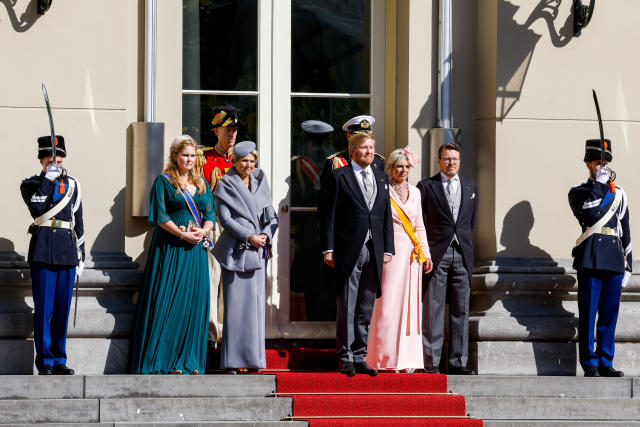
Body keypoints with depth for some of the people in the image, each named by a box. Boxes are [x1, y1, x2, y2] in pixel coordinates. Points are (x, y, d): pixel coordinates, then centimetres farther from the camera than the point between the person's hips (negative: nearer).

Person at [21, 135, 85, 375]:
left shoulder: (72, 185, 15)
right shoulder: (30, 184, 4)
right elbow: (37, 209, -17)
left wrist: (80, 256, 14)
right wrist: (47, 180, -20)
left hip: (67, 252, 4)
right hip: (42, 251, -4)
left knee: (63, 309, 6)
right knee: (43, 309, -4)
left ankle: (59, 361, 12)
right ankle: (44, 362, 0)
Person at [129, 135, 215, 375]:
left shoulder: (202, 184, 16)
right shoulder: (164, 182, 0)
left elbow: (210, 213, 12)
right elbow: (160, 216, -8)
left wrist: (203, 231, -9)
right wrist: (183, 235, -16)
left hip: (196, 249, 5)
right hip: (170, 250, -5)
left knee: (194, 302, 2)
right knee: (167, 302, -8)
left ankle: (189, 360, 5)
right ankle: (164, 360, -6)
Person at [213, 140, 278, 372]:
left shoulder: (261, 184, 15)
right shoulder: (225, 185, 1)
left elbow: (272, 216, 14)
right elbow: (225, 219, -7)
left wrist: (266, 234, -6)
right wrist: (250, 237, -15)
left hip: (258, 252, 5)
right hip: (235, 251, -5)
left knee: (256, 305, 3)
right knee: (235, 304, -7)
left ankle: (253, 358, 7)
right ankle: (232, 362, -6)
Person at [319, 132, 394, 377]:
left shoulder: (381, 178, 15)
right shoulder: (338, 177, 0)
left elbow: (386, 216, 16)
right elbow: (327, 215, -3)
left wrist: (388, 249, 9)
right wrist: (328, 249, -9)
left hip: (374, 253, 5)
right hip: (348, 252, -5)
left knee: (366, 309, 8)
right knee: (346, 309, -2)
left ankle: (360, 358, 13)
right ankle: (346, 359, 3)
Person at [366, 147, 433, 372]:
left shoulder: (414, 192, 14)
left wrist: (426, 253, 15)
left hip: (412, 254, 5)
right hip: (391, 253, -5)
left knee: (410, 303, 5)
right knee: (389, 303, -6)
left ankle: (407, 357, 9)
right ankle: (387, 358, -1)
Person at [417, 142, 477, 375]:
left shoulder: (470, 187, 15)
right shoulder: (426, 186, 3)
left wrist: (465, 242, 13)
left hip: (462, 253, 4)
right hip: (436, 254, -4)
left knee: (461, 311, 4)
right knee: (432, 310, -5)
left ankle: (458, 362, 9)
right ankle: (431, 362, -3)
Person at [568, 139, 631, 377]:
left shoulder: (618, 194, 19)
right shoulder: (578, 193, 7)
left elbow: (625, 231, 20)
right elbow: (590, 213, -15)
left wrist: (627, 264, 15)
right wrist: (599, 184, -10)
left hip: (614, 260, 4)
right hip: (590, 259, -4)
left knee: (610, 314, 4)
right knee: (588, 315, -4)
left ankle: (606, 363, 9)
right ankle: (590, 365, -1)